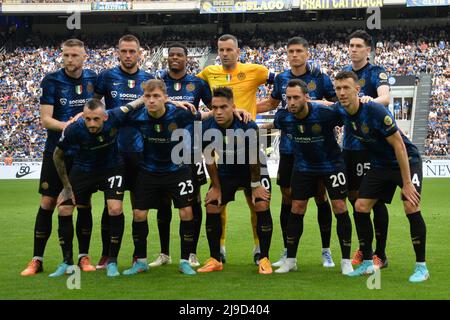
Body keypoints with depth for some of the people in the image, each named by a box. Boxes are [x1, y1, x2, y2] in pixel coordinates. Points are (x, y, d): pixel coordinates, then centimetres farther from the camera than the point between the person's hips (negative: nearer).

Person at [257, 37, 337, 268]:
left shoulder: (319, 77, -4)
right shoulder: (281, 78, 6)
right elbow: (271, 103, 22)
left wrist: (323, 105, -18)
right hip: (288, 149, 3)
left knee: (321, 196, 1)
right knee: (287, 198, 6)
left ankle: (326, 252, 13)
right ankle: (287, 252, 17)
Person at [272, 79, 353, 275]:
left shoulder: (325, 113, -29)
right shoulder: (283, 117, -17)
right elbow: (275, 125, 8)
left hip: (331, 163, -3)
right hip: (303, 165, 3)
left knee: (339, 208, -8)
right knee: (296, 209, 2)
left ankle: (346, 261, 4)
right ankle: (290, 260, 14)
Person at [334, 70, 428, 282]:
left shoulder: (375, 111, -28)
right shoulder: (341, 112, -9)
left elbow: (399, 146, -24)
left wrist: (407, 183, -23)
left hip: (406, 161, -6)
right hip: (380, 165, 7)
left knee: (411, 207, -20)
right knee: (361, 207, -3)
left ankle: (421, 267, -9)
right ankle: (367, 263, 10)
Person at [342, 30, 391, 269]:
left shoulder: (376, 72, -8)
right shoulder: (344, 72, 11)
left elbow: (385, 98, -27)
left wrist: (371, 100, -48)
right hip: (350, 144, 6)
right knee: (354, 197, 10)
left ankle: (380, 254, 4)